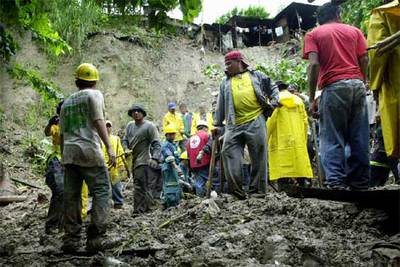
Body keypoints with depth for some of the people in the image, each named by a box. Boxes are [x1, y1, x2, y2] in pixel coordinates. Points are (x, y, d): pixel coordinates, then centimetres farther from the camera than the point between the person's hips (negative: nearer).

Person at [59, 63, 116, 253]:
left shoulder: (67, 102, 21)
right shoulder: (94, 94, 4)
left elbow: (62, 133, 21)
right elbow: (98, 121, -10)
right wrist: (109, 147, -16)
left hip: (69, 152, 6)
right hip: (89, 151, -6)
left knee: (71, 196, 7)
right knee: (101, 192, -2)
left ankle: (71, 240, 8)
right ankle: (96, 238, -9)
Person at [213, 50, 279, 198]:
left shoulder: (257, 76, 15)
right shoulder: (225, 82, 22)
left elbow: (272, 89, 19)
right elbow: (220, 105, 19)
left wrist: (274, 100, -2)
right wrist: (217, 124, 14)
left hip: (255, 121, -2)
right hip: (234, 125, 2)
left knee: (259, 156, -3)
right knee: (229, 152, -12)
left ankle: (257, 189, 5)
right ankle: (235, 188, -9)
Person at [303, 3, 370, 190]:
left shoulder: (313, 35, 10)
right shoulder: (354, 31, 18)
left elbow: (314, 64, -4)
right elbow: (364, 60, 8)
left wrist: (312, 99, -4)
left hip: (333, 87, -3)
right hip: (357, 84, 3)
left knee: (332, 139, -1)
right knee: (359, 138, 6)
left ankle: (336, 183, -11)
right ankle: (360, 184, 7)